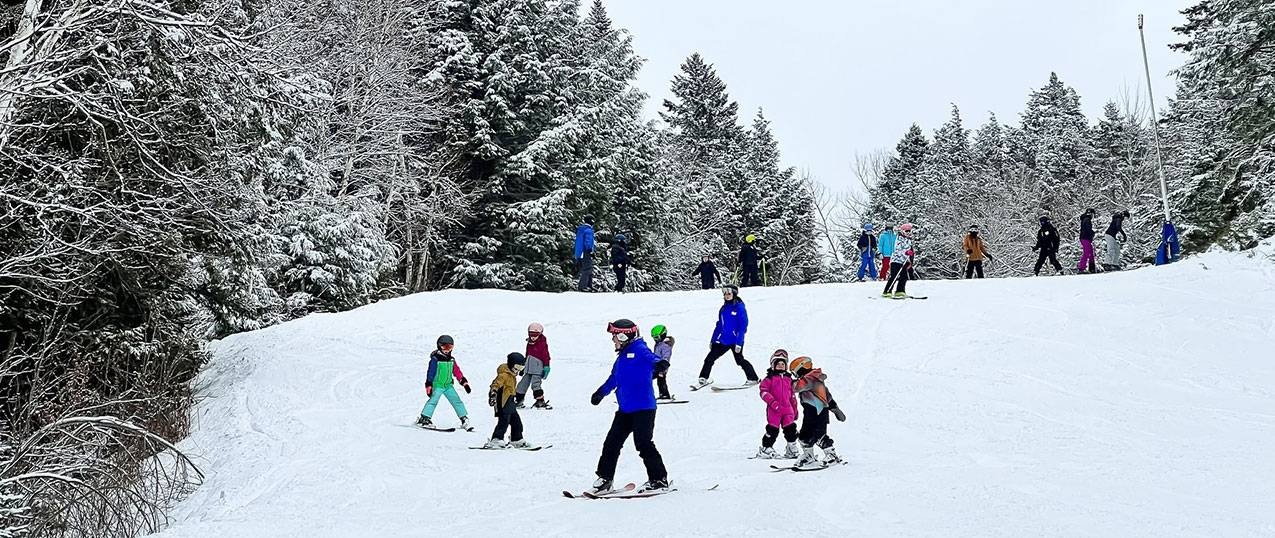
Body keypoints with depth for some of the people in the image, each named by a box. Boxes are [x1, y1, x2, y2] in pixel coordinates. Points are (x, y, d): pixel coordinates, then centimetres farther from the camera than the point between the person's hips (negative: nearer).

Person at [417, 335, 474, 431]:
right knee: (433, 400, -20)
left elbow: (457, 372, 17)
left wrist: (464, 382, 11)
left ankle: (465, 420, 6)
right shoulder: (435, 359, -6)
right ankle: (424, 418, -14)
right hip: (437, 385, -5)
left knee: (457, 401, 2)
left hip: (448, 385, 5)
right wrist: (429, 385, -12)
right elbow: (430, 373, -8)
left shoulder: (451, 360, 12)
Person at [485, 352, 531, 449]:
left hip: (510, 404, 10)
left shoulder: (512, 375, 18)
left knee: (516, 422, 15)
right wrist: (493, 394, -40)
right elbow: (496, 384, -27)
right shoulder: (504, 375, -14)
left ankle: (517, 440, 26)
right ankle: (496, 440, -17)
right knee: (503, 422, -15)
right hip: (503, 404, -10)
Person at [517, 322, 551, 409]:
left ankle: (540, 401, -16)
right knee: (523, 383, 10)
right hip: (529, 368, 8)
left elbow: (546, 356, -9)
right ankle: (518, 401, 19)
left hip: (538, 367, -8)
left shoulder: (542, 343, -6)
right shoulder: (529, 344, 15)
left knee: (535, 384, -17)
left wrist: (546, 366, -14)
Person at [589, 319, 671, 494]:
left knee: (644, 444, -9)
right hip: (625, 409, 9)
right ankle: (605, 479, 19)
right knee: (612, 443, 9)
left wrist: (660, 364, -53)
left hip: (643, 407, -9)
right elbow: (613, 379, 34)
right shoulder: (622, 357, 20)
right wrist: (601, 393, 43)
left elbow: (651, 358, -31)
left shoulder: (639, 350, -9)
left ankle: (659, 480, 2)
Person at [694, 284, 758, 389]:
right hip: (724, 340, 6)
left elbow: (743, 326, -13)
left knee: (739, 360, -4)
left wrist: (739, 343, -18)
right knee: (710, 358, 0)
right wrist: (713, 340, 17)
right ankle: (703, 379, 7)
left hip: (735, 340, -6)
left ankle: (753, 378, 12)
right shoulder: (723, 309, 12)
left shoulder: (739, 307, -9)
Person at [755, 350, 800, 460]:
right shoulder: (770, 378, 0)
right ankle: (766, 448, 8)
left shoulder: (788, 378, 17)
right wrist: (772, 402, -18)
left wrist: (795, 409, 21)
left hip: (787, 409, 4)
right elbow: (763, 392, -7)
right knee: (773, 430, -5)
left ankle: (792, 449, 14)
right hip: (774, 409, -4)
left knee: (790, 429, 1)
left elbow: (792, 395, 22)